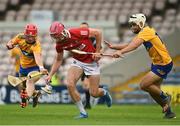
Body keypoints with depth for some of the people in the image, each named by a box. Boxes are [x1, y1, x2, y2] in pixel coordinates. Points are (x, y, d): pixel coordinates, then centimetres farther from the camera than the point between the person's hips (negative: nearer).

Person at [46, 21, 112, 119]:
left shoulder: (77, 33, -29)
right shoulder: (59, 44, -11)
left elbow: (98, 32, -18)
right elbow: (58, 60, 6)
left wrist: (97, 52, -15)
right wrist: (50, 75, -3)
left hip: (91, 62, -4)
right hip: (78, 62, 4)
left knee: (94, 93, -4)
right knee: (70, 84, -20)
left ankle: (104, 93, 37)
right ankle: (83, 113, -5)